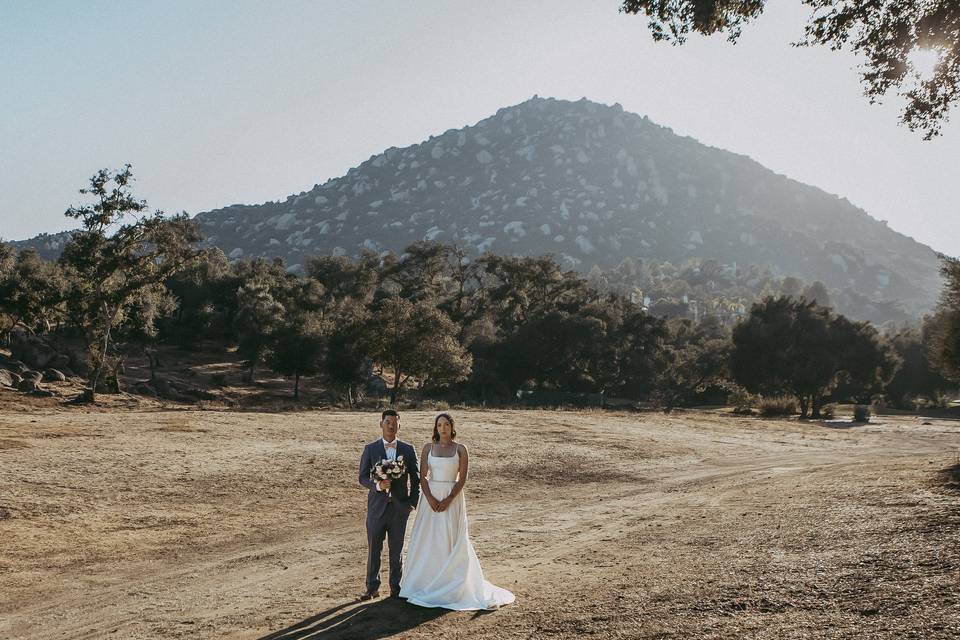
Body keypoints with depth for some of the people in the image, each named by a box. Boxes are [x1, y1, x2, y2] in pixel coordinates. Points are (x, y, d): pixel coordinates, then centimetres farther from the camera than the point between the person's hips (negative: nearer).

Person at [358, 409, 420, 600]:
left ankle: (395, 587, 21)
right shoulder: (370, 449, 0)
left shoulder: (408, 450, 3)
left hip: (399, 507, 1)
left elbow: (415, 478, 7)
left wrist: (414, 502, -1)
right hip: (377, 505, 0)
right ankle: (372, 587, 16)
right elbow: (363, 477, -1)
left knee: (396, 549, 9)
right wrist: (377, 485, -19)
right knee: (373, 548, 4)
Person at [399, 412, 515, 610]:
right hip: (430, 497, 2)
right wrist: (430, 499, -14)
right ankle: (425, 582, 17)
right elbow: (423, 476, 0)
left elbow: (462, 478, -5)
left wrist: (449, 500, -15)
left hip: (452, 499, -2)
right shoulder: (428, 447, 4)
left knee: (452, 541, 0)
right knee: (428, 540, 5)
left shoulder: (460, 449, -1)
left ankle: (451, 585, 10)